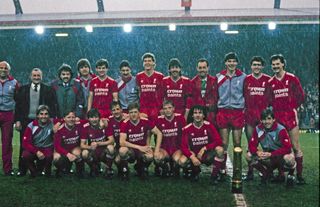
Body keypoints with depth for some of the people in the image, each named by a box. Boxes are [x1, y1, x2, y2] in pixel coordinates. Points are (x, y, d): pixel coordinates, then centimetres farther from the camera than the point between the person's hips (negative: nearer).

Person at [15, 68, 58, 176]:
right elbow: (18, 106, 7)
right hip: (26, 121, 1)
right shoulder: (23, 89, 9)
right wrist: (17, 120, -1)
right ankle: (22, 169, 12)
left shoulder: (48, 89, 6)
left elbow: (53, 106, 3)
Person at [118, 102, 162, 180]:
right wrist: (139, 147, -28)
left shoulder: (145, 121, -9)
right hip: (130, 150, -1)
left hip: (143, 150, 2)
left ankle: (140, 167, 5)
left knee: (150, 156, -32)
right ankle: (124, 170, -5)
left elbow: (159, 133, -2)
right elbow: (122, 142, -23)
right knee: (122, 150, -36)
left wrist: (157, 150, -11)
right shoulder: (125, 124, -13)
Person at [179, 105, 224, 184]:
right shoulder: (187, 129, -9)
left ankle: (214, 175, -12)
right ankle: (195, 170, 8)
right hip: (194, 154, 1)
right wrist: (192, 157, -28)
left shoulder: (209, 126, -10)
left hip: (208, 155, -1)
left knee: (220, 149, -31)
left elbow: (219, 141, -17)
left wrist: (204, 148, -25)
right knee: (182, 161, -29)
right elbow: (184, 147, -12)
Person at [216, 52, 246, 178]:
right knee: (224, 143, 2)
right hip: (223, 112, 0)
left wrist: (244, 108, 5)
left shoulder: (243, 77, 6)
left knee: (237, 143, 2)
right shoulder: (219, 77, 7)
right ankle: (223, 168, 9)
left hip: (238, 112, 0)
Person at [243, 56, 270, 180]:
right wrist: (243, 108, 6)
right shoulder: (246, 80, 9)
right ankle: (250, 171, 10)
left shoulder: (268, 80, 4)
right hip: (249, 114, 2)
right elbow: (242, 96, 12)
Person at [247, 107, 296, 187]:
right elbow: (252, 145, -6)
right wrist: (257, 152, -29)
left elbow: (287, 148, -25)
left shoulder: (280, 129, -20)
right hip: (267, 158, 4)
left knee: (289, 158, -38)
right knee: (249, 156, -17)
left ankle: (291, 175, -1)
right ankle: (266, 174, 8)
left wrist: (270, 154, -31)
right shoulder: (258, 129, -8)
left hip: (281, 156, -4)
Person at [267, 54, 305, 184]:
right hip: (276, 117, 4)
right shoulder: (270, 82, 11)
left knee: (296, 147, -4)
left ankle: (299, 175, 1)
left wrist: (293, 107, 0)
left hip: (290, 116, -3)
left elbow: (301, 96, 3)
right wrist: (274, 110, 3)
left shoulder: (292, 79, 1)